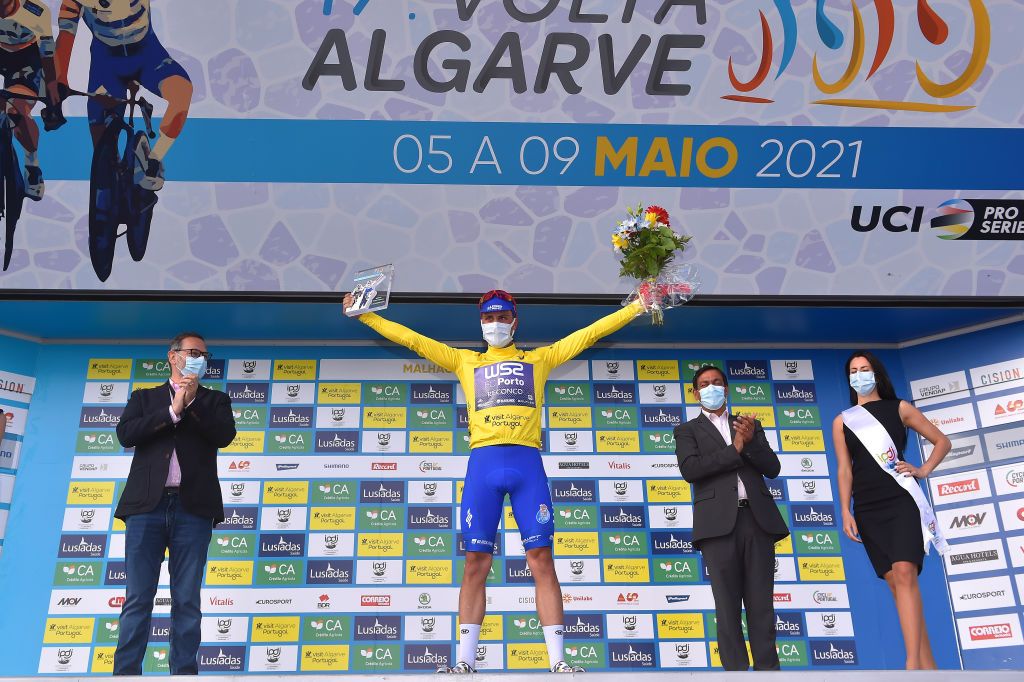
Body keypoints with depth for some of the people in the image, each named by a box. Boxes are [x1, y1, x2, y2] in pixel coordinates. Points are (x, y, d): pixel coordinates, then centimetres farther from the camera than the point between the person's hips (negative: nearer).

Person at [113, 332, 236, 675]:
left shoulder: (214, 400, 17)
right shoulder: (144, 397, 17)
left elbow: (225, 435, -2)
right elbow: (126, 434, -1)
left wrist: (192, 402, -7)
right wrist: (173, 410, -7)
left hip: (192, 508, 0)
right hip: (147, 505, 0)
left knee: (187, 601, 1)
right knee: (137, 599, -1)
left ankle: (184, 672, 3)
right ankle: (126, 672, 2)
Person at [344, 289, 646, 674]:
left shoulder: (539, 359, 20)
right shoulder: (465, 361, 21)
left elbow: (589, 334, 20)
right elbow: (412, 339, 21)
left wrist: (636, 307, 17)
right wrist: (364, 314, 19)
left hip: (527, 462, 0)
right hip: (483, 463, 1)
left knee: (542, 561, -4)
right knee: (476, 563, 0)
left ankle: (557, 661, -1)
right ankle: (465, 662, 5)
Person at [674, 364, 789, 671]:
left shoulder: (750, 425, 21)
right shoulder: (688, 430, 13)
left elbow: (772, 468, 11)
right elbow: (690, 469, -5)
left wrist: (751, 441, -6)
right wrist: (734, 450, -8)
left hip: (757, 518, 2)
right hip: (719, 522, -2)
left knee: (762, 603, 1)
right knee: (727, 605, -2)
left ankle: (768, 669, 3)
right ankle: (736, 670, 0)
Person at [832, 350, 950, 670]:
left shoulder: (899, 408, 9)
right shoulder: (842, 422, 13)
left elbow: (942, 441, 15)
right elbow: (844, 469, 8)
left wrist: (923, 470, 0)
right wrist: (846, 512, -2)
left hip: (901, 499, -2)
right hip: (867, 508, 3)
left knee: (904, 573, -20)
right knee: (895, 581, 0)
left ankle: (913, 662, -24)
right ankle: (927, 663, 6)